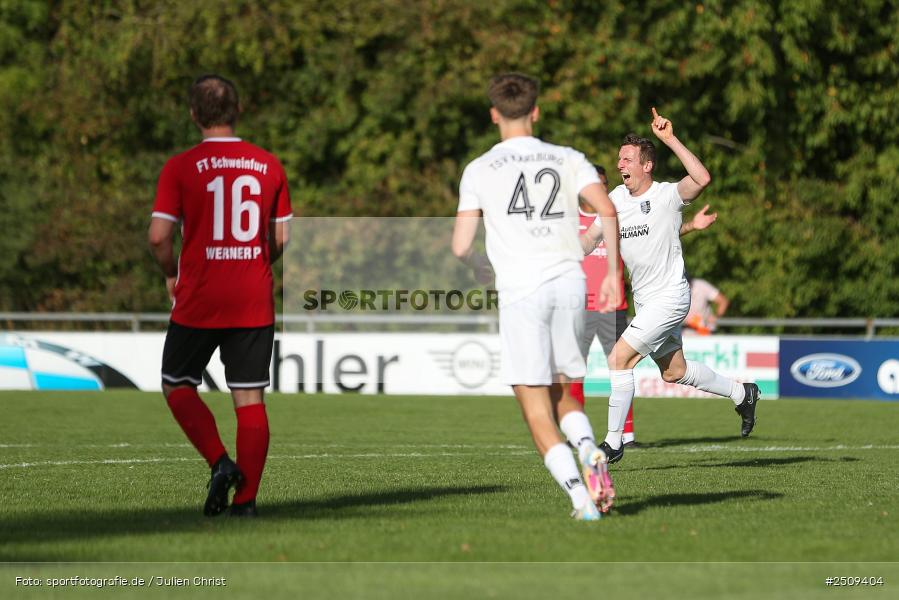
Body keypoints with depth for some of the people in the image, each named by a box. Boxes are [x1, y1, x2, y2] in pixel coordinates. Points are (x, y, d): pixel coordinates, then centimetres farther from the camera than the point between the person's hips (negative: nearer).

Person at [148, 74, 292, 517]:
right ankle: (246, 498, 1)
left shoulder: (180, 168, -6)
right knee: (250, 398, 4)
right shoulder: (269, 166, 3)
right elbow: (282, 239, 6)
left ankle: (220, 463, -5)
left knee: (177, 386, 14)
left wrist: (171, 274, 8)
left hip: (197, 302, -2)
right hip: (254, 302, 2)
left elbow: (159, 236, -11)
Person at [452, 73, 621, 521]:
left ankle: (580, 497, -18)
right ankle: (590, 454, -10)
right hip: (569, 283, 3)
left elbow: (460, 247, 3)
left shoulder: (480, 170, 6)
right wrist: (613, 273, 2)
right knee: (561, 394, 19)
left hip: (521, 290, -3)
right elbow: (607, 210, -4)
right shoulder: (568, 159, 11)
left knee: (537, 413, -2)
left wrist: (487, 266, 24)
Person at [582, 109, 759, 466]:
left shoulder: (667, 195, -16)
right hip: (645, 301, 8)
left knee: (619, 358, -16)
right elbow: (591, 236, 9)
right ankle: (742, 394, 39)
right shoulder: (616, 198, 5)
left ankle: (613, 443, -9)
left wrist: (670, 140, -36)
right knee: (675, 372, 18)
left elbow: (702, 179, -35)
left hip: (669, 298, -8)